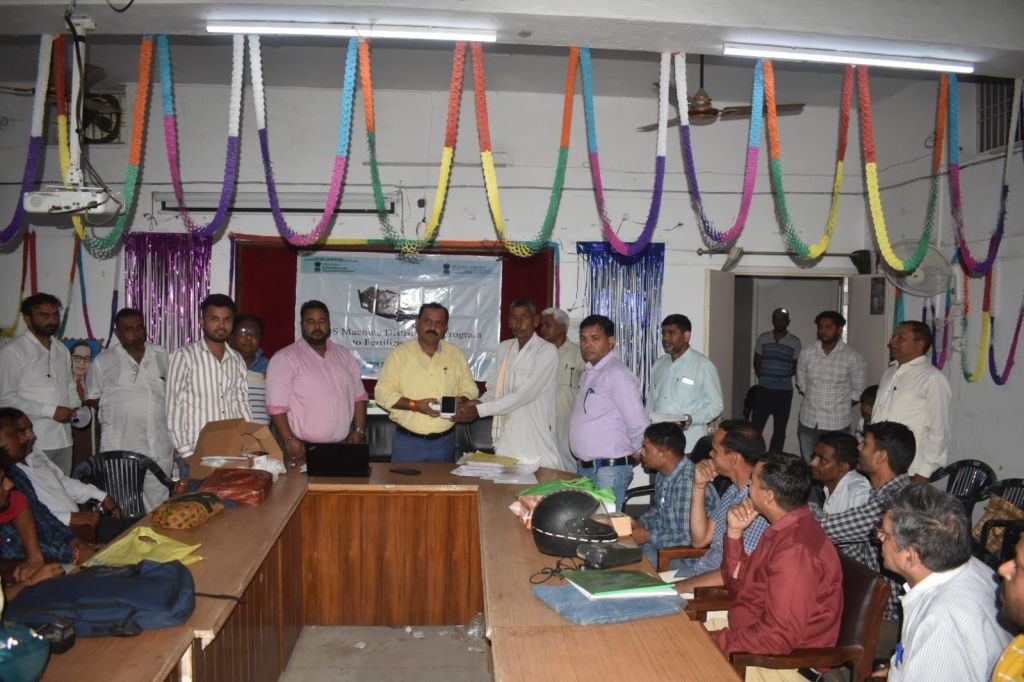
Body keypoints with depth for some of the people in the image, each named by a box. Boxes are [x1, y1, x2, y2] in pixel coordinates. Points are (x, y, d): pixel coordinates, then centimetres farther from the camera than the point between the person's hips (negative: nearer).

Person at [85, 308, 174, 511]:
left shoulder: (161, 355, 9)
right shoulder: (104, 361, -1)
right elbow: (92, 398, 6)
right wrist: (118, 409, -5)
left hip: (159, 445, 3)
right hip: (121, 448, -3)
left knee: (158, 506, 10)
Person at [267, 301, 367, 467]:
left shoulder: (344, 355, 12)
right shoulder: (284, 358, -4)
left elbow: (358, 396, 14)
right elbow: (277, 405, -10)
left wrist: (359, 430, 5)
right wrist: (289, 440, -16)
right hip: (302, 449, -4)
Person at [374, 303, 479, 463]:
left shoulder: (456, 355, 7)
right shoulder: (399, 354, -2)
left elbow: (470, 389, 12)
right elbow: (382, 392, -6)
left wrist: (459, 401, -11)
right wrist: (414, 405, -18)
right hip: (408, 441, -2)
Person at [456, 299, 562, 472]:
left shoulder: (547, 351, -9)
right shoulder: (504, 348, 12)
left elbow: (525, 394, -16)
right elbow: (493, 389, 14)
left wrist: (480, 410, -16)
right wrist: (478, 403, -9)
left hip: (536, 440, -5)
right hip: (506, 438, 5)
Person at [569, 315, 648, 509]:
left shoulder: (617, 374, -16)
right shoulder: (589, 373, 12)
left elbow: (639, 425, -16)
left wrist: (628, 453, -1)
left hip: (609, 470, -8)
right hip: (584, 467, 8)